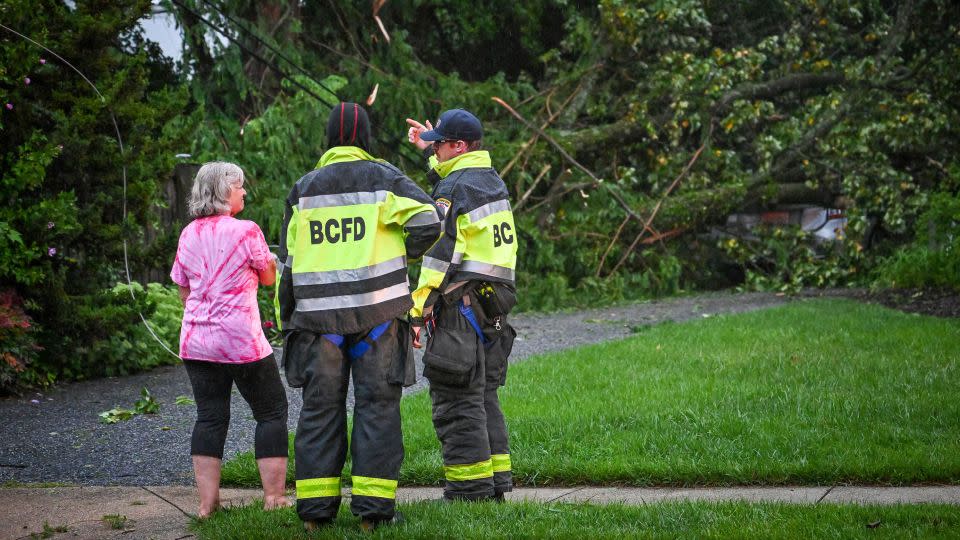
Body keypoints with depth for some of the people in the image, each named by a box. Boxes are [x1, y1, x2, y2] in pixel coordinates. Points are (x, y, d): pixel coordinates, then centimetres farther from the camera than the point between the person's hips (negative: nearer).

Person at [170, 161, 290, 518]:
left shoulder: (189, 235, 8)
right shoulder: (246, 231, -10)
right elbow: (268, 278, 2)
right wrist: (269, 257, 21)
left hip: (197, 341, 6)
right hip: (241, 341, -5)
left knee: (210, 418, 9)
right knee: (271, 413, 8)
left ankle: (207, 501, 6)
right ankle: (273, 496, 6)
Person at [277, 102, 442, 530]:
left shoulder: (304, 189, 9)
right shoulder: (383, 179, 1)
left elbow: (288, 262, 9)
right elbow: (428, 220, -11)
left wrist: (286, 319, 16)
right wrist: (405, 253, 9)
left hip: (318, 317, 2)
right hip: (376, 315, -2)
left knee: (319, 410, 7)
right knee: (377, 407, 2)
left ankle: (315, 510, 6)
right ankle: (372, 509, 0)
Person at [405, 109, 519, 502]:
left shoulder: (453, 190, -13)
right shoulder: (492, 181, 12)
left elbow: (439, 257, -18)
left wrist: (416, 313, -15)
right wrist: (431, 152, 42)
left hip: (460, 305, -9)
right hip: (493, 307, 9)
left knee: (457, 402, -5)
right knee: (484, 398, 15)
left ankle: (470, 488, -4)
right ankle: (495, 482, 17)